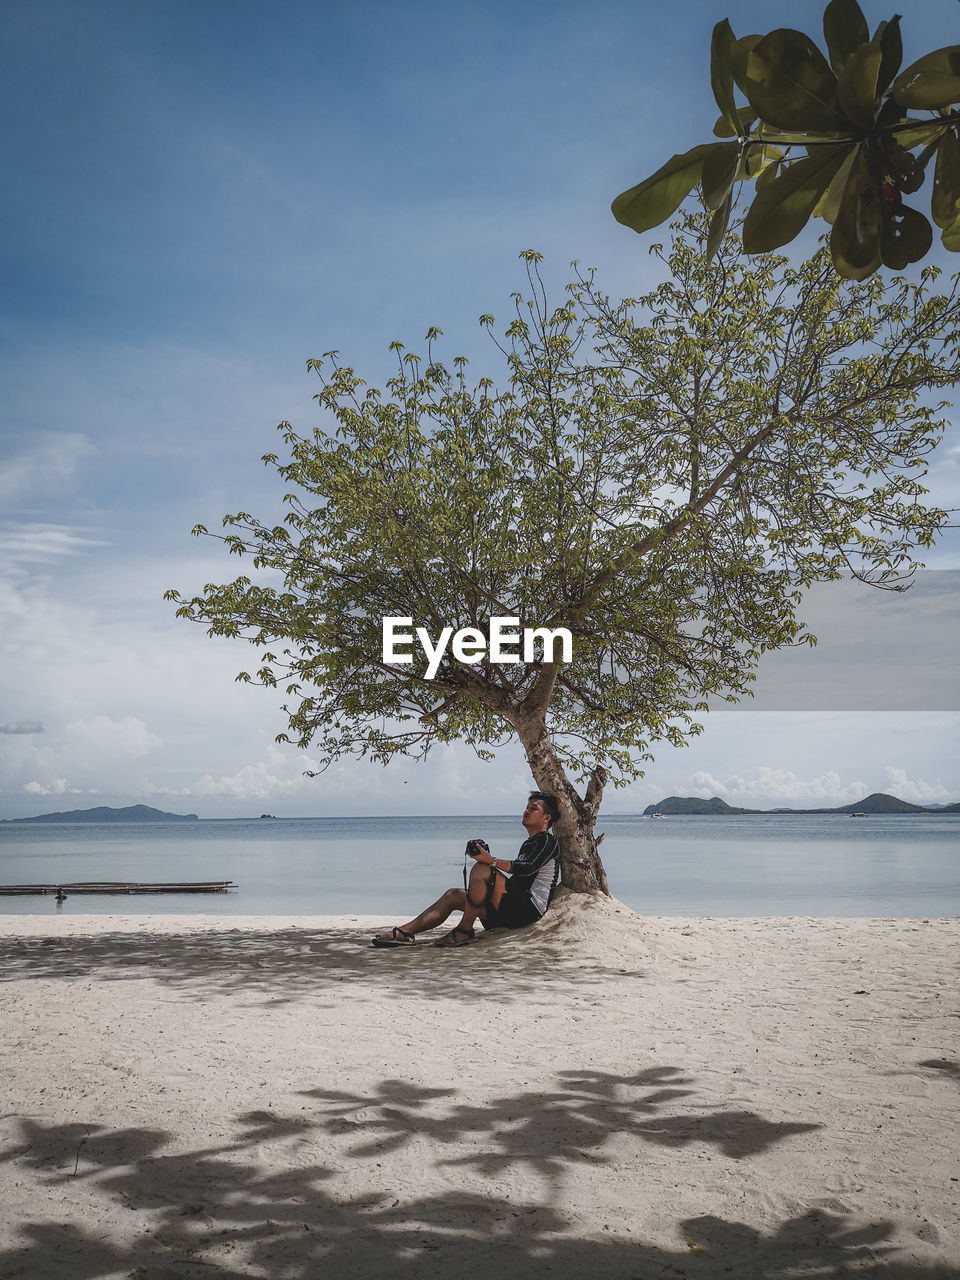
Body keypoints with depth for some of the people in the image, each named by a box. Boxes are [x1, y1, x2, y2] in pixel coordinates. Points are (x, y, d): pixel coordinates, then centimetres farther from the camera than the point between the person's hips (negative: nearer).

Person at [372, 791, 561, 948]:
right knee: (453, 895, 2)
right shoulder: (527, 844, 28)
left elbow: (529, 868, -21)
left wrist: (491, 861, -28)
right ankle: (405, 932, -11)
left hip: (529, 908, -9)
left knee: (480, 869, -25)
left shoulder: (548, 841, -1)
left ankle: (465, 931, -19)